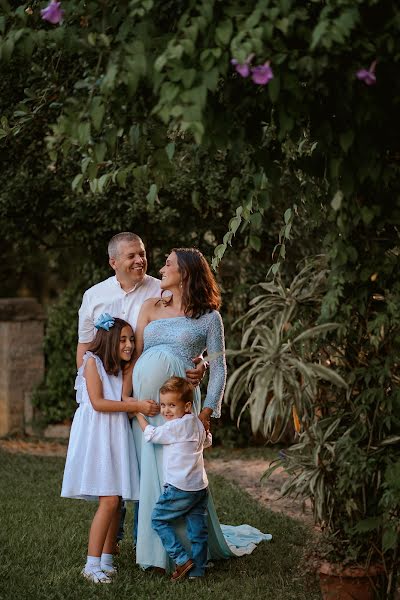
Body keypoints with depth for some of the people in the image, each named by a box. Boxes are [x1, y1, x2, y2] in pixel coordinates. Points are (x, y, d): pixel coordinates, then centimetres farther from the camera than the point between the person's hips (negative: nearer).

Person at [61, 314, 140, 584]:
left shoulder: (122, 367, 18)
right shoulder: (92, 361, -4)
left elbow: (125, 398, 8)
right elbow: (97, 402, -13)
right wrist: (135, 405, -13)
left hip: (118, 435, 7)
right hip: (97, 435, -7)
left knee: (116, 501, 4)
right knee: (109, 500, -14)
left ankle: (106, 561, 12)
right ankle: (92, 565, -9)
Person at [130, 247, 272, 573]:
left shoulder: (209, 317, 4)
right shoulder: (151, 307, 13)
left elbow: (218, 368, 4)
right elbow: (134, 354, 8)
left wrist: (207, 412, -6)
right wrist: (127, 398, -2)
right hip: (145, 400, 3)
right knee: (149, 471, 3)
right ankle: (154, 549, 13)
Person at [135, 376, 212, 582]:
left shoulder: (175, 426, -14)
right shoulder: (198, 424, 11)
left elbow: (151, 434, -4)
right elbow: (207, 441, 31)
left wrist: (138, 414, 7)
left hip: (180, 488, -8)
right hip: (200, 487, 8)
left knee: (158, 519, 5)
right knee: (198, 528, 9)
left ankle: (182, 559, -1)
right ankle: (197, 570, 12)